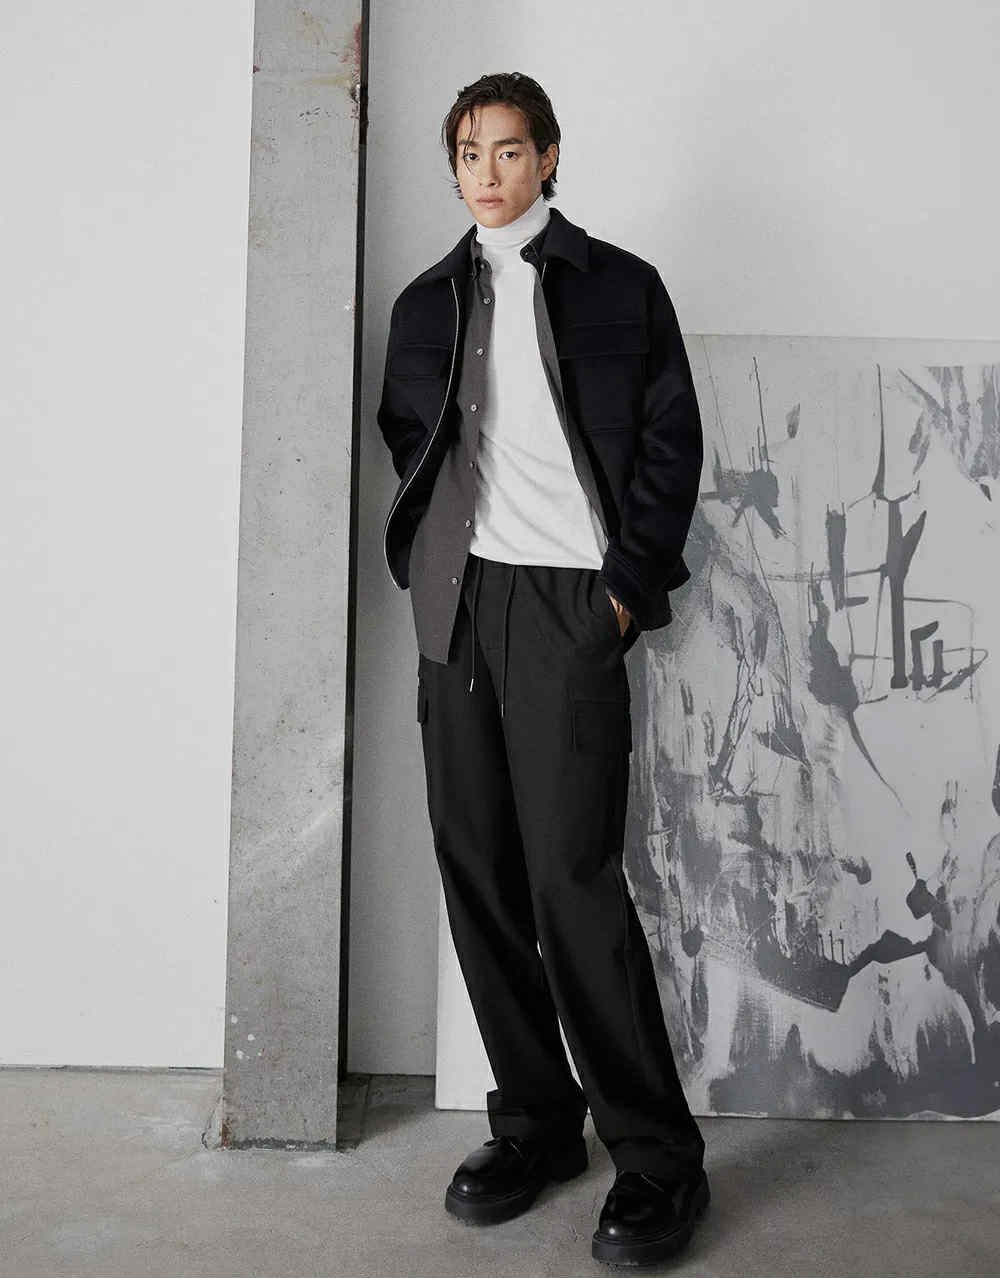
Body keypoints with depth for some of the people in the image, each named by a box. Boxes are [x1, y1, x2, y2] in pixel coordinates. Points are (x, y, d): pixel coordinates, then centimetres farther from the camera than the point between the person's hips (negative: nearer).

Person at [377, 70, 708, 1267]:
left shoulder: (617, 285, 8)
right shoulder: (427, 301, 19)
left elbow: (671, 441, 3)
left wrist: (630, 584, -6)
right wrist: (421, 567, 6)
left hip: (568, 599, -4)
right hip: (455, 605, 5)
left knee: (573, 873, -11)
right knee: (477, 871, 3)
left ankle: (656, 1157, 2)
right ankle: (535, 1120, 17)